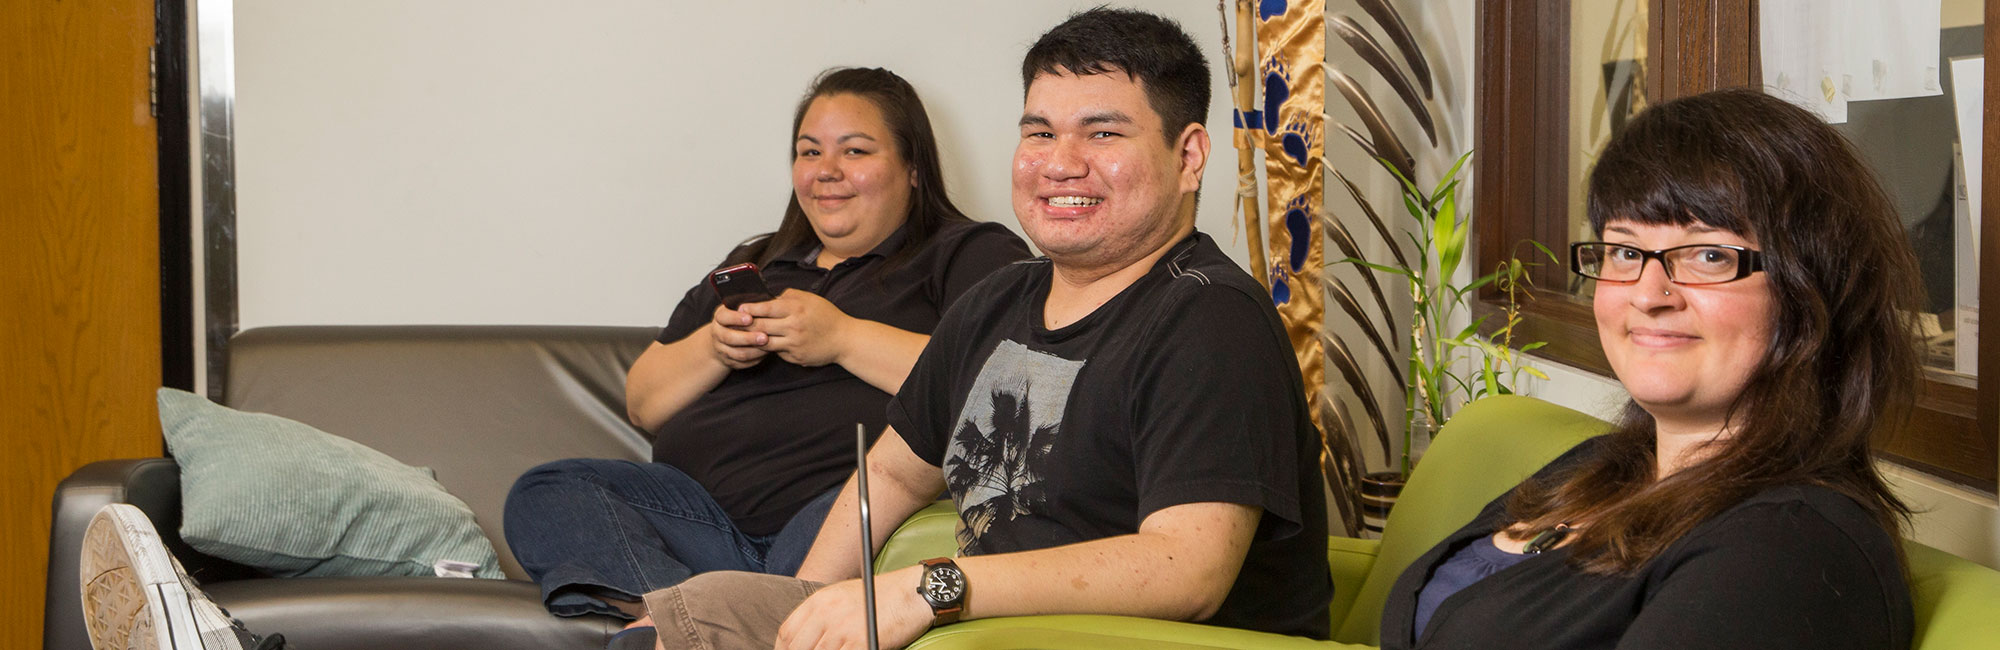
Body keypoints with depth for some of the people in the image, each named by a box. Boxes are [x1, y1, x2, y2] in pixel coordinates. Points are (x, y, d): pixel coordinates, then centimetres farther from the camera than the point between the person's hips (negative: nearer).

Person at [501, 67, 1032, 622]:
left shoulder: (968, 255, 11)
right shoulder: (753, 264, 31)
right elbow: (642, 404, 27)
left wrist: (843, 337, -9)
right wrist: (714, 347, 5)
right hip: (711, 504, 6)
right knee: (543, 495, -18)